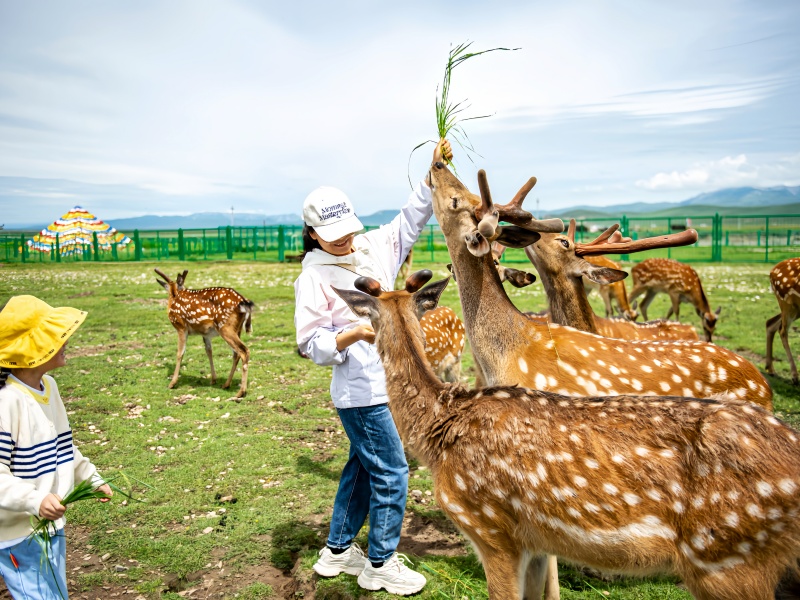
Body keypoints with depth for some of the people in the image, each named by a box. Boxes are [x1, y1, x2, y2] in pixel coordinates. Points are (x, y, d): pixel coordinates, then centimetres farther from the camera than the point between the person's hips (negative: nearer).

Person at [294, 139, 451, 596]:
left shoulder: (373, 248, 5)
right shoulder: (314, 277, -12)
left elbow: (411, 219, 8)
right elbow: (312, 344, -13)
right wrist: (353, 335, -29)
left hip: (389, 383, 8)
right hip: (362, 392, -8)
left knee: (362, 468, 19)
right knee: (392, 473, 1)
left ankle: (337, 551, 37)